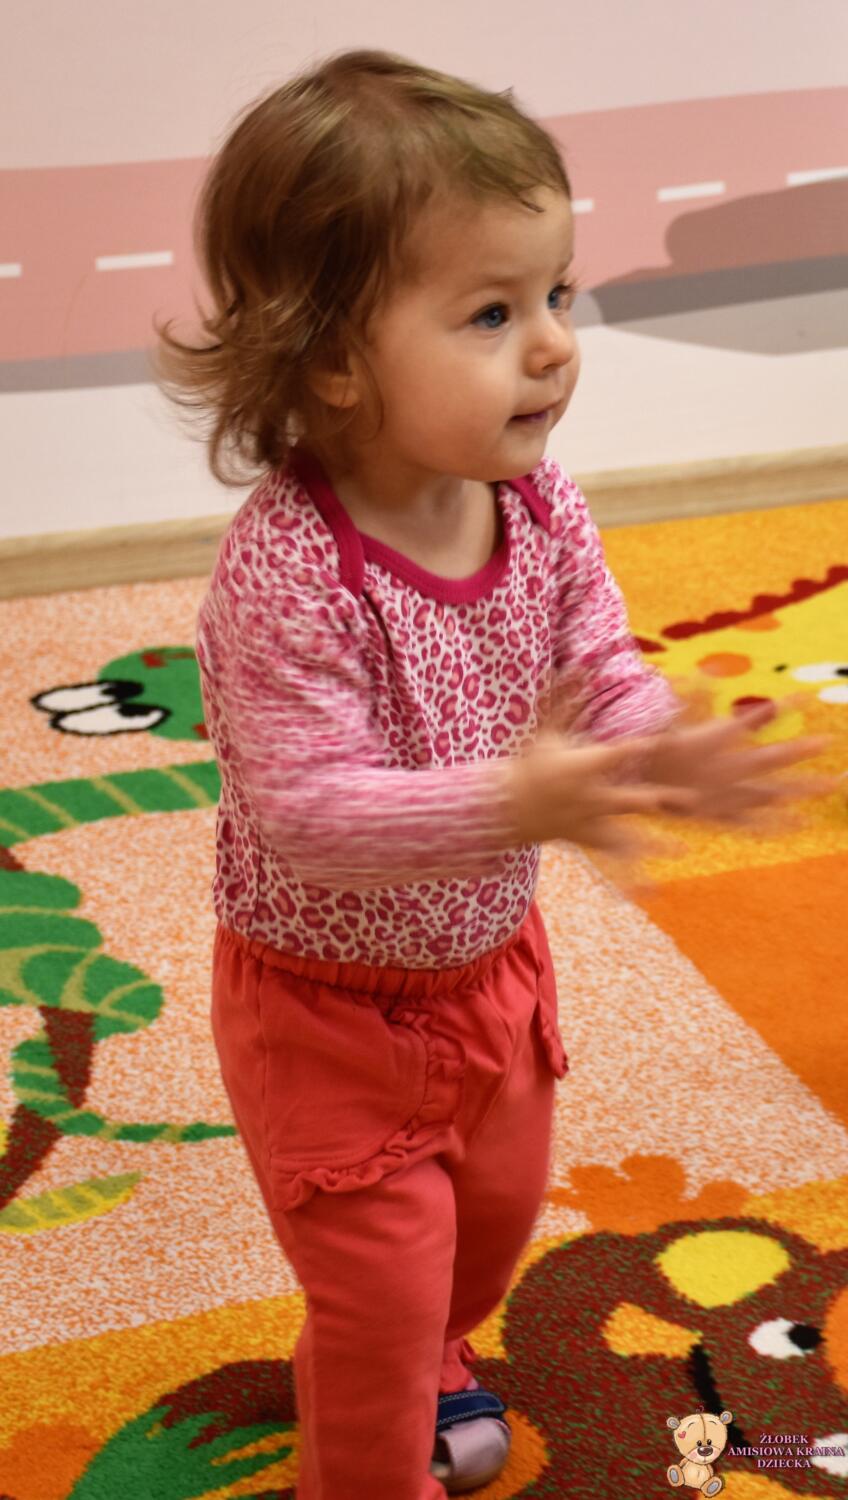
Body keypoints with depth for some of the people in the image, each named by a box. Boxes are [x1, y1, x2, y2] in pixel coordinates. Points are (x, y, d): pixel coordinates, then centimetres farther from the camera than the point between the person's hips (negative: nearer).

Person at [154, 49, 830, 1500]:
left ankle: (431, 1367, 62)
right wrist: (510, 804, -48)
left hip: (488, 960, 7)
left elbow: (603, 674, -6)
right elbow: (305, 809, -35)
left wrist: (670, 756, -29)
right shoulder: (284, 573, -34)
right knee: (383, 1285, 8)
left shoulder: (543, 510, -13)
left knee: (497, 1204, 29)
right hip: (329, 999, -7)